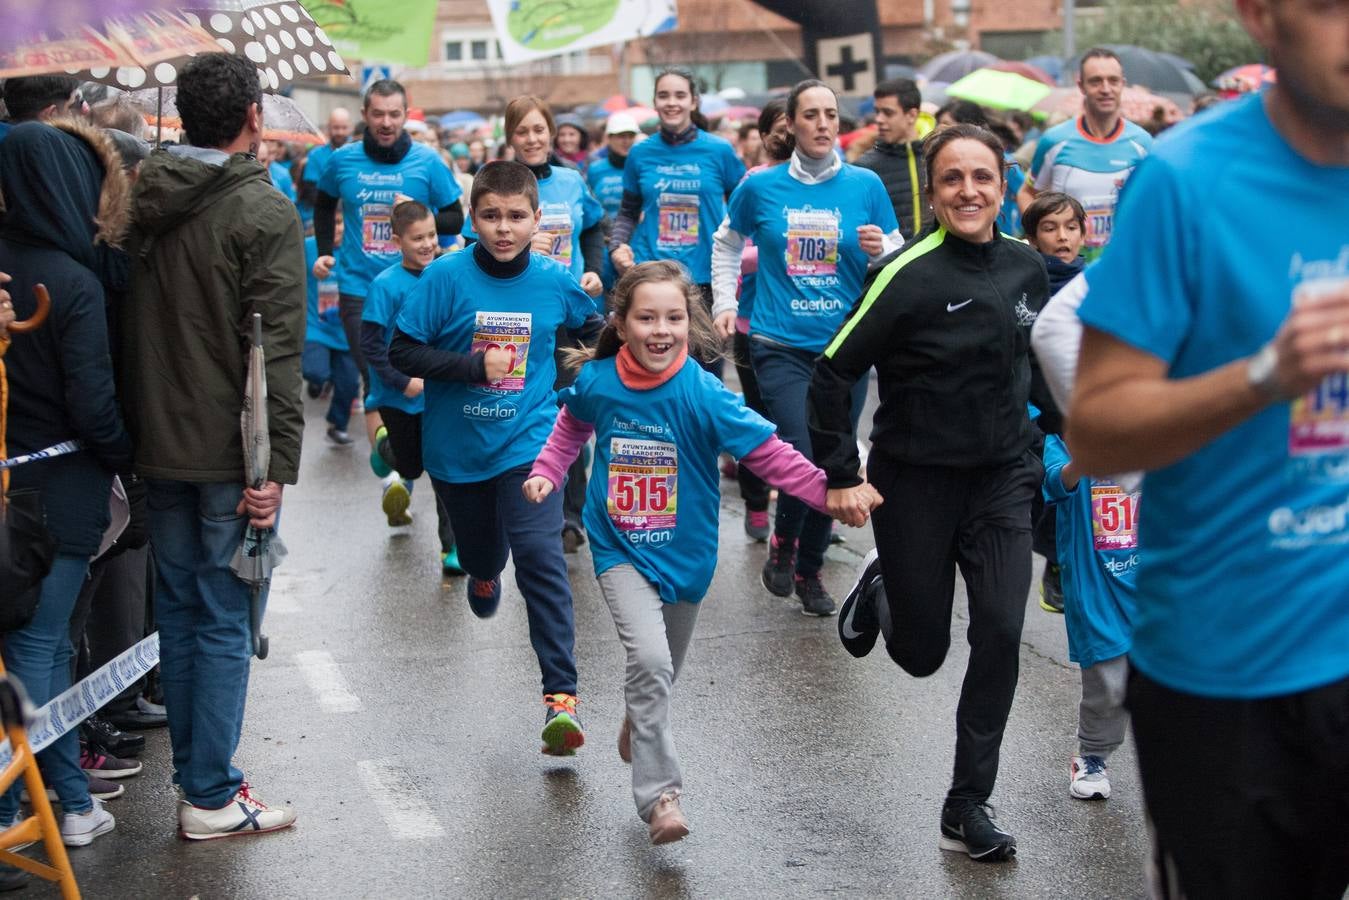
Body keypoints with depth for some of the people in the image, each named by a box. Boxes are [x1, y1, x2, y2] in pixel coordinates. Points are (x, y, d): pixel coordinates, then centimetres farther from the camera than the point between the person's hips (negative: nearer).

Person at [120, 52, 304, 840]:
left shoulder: (143, 201, 6)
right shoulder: (265, 214, -14)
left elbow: (127, 326, 13)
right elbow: (277, 352, -18)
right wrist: (276, 464, -17)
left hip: (160, 446, 6)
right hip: (229, 451, -6)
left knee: (178, 609, 15)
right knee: (225, 620, 0)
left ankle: (193, 767, 25)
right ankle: (211, 797, 4)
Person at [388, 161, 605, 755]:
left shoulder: (554, 281, -4)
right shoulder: (447, 276, -11)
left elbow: (595, 329, 16)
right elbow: (402, 351, -12)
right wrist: (476, 366, -21)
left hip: (527, 442, -1)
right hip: (456, 445, 1)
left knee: (538, 557, -18)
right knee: (479, 551, 22)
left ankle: (561, 695, -19)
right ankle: (484, 575, 62)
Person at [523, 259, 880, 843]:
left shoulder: (702, 395, -20)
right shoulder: (596, 382, -11)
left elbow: (768, 454, -22)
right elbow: (573, 425, 13)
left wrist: (833, 492, -33)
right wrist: (546, 473, 1)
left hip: (684, 552, 1)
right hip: (620, 549, -1)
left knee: (663, 669, 21)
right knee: (649, 660, -22)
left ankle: (638, 724, 56)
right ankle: (659, 794, -14)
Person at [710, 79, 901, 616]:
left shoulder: (866, 185, 1)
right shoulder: (761, 187, 0)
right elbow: (727, 245, 18)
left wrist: (880, 250, -14)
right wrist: (724, 303, 10)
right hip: (781, 345, -2)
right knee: (804, 456, -15)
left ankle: (809, 569, 28)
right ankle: (782, 544, 15)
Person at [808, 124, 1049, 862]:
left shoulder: (1027, 268, 0)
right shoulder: (910, 276, -18)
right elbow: (832, 373, -14)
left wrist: (1039, 453, 14)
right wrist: (841, 477, -13)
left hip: (1001, 480, 4)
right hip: (916, 482, -4)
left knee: (1001, 634, -8)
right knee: (921, 655, 6)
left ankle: (968, 808, 6)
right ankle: (879, 588, 43)